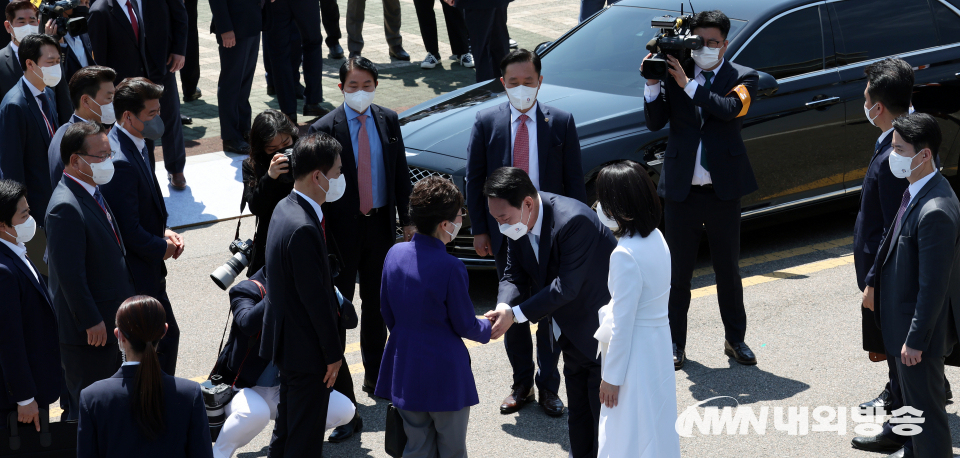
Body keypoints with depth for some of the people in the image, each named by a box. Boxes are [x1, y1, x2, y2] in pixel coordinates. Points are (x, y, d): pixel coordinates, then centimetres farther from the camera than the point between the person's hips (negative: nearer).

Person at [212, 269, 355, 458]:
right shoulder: (247, 290, -15)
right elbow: (247, 324, -38)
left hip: (283, 389, 5)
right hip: (243, 388, -5)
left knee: (344, 410, -8)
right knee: (256, 412, -39)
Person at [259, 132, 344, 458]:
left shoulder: (285, 208, 4)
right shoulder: (304, 228, -28)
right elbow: (315, 297, -24)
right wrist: (333, 352, -15)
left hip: (286, 340, 10)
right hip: (307, 348, -10)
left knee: (287, 425, 22)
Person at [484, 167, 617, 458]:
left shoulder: (574, 221, -33)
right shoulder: (518, 225, -7)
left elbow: (566, 287, -33)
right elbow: (514, 274, -2)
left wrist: (516, 314, -32)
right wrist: (504, 306, -24)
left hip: (602, 333, -8)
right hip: (572, 335, 8)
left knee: (604, 414, 1)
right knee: (578, 417, 20)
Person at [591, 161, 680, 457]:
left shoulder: (625, 256, -25)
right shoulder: (656, 238, 0)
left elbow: (622, 324, -20)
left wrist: (611, 377, -13)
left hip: (635, 352, -9)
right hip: (658, 342, 9)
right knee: (655, 430, 20)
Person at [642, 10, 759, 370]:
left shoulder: (742, 78, 0)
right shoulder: (674, 74, 2)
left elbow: (730, 108, -20)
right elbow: (655, 122, -3)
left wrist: (687, 84, -24)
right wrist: (653, 84, -16)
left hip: (723, 192, -1)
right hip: (681, 191, 1)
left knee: (728, 271, 12)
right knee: (678, 273, 9)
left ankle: (735, 339, 25)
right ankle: (675, 344, 19)